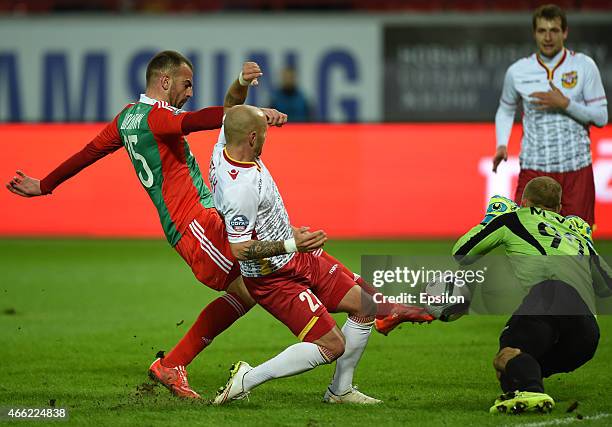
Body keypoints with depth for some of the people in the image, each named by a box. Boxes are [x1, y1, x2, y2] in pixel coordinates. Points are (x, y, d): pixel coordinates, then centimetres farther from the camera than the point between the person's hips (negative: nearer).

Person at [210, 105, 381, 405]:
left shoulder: (224, 148, -3)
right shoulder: (240, 188, -31)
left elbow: (230, 109, 20)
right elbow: (239, 248, -30)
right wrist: (291, 244, -34)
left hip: (299, 261, 10)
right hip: (273, 278, -10)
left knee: (365, 305, 11)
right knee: (332, 345, -14)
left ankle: (340, 390, 23)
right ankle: (247, 380, -5)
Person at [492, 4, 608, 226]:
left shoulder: (584, 66, -2)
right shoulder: (517, 71, 2)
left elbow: (601, 116, -2)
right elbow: (505, 111, 20)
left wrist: (565, 104, -16)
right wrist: (502, 145, 3)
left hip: (576, 168, 0)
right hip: (534, 168, 1)